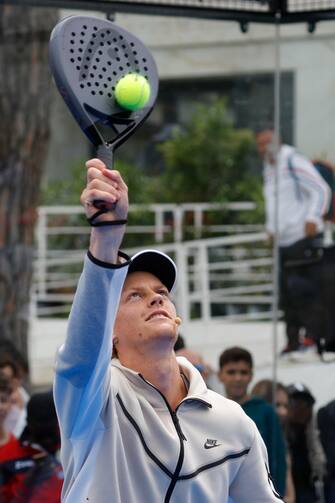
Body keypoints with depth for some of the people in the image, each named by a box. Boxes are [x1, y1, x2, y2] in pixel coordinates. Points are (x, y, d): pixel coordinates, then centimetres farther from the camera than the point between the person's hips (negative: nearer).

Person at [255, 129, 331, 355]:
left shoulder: (294, 162, -6)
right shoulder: (269, 169, 20)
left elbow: (321, 190, -10)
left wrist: (313, 218, -19)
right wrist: (271, 227, 23)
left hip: (303, 236, -8)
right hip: (283, 241, 8)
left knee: (304, 287, -14)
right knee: (287, 292, 4)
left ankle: (313, 334, -13)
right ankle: (294, 340, 6)